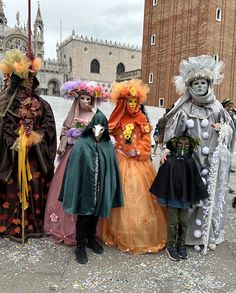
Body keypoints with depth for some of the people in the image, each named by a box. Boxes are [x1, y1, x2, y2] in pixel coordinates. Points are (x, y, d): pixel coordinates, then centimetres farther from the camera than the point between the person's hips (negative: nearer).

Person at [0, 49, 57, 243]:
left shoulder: (42, 105, 10)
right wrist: (17, 140, -15)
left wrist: (35, 137, -11)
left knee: (35, 188, 6)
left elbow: (49, 127, 3)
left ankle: (35, 223, 19)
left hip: (36, 155, 3)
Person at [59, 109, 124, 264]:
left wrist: (110, 190, 0)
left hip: (100, 188, 3)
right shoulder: (82, 143, -12)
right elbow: (74, 168, -11)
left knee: (95, 214, 19)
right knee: (83, 216, 9)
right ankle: (80, 246, 28)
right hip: (84, 187, -3)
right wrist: (74, 191, -12)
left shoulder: (108, 145, -3)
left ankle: (91, 239, 42)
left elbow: (112, 169, 0)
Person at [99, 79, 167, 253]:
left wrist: (136, 152, -10)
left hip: (139, 163, 1)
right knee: (121, 197, 1)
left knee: (140, 196, 2)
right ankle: (121, 235, 16)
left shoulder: (143, 121, 6)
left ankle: (143, 236, 17)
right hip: (120, 162, 0)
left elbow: (146, 143, 4)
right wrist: (122, 150, -4)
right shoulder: (117, 121, 5)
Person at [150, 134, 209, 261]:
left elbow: (196, 181, 4)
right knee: (172, 223, 10)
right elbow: (162, 181, -10)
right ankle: (171, 246, 27)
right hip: (172, 198, -3)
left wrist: (197, 197, 5)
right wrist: (162, 197, -8)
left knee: (184, 222, 15)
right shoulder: (169, 162, -13)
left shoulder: (191, 163, -4)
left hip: (186, 199, 3)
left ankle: (181, 244, 35)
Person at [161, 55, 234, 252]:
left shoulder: (217, 108, 4)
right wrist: (168, 151, -18)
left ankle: (209, 234, 25)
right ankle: (190, 234, 18)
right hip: (189, 160, -2)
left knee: (211, 194, 8)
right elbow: (173, 134, -5)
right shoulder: (183, 110, -3)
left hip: (212, 161, 2)